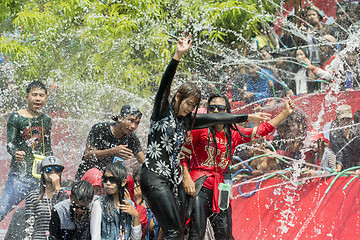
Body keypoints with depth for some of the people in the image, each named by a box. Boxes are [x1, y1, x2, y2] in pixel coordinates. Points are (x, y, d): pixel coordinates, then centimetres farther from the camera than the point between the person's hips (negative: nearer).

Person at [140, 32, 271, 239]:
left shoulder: (186, 121, 15)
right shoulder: (163, 112, -3)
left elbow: (216, 119, 18)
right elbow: (165, 84, -16)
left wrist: (248, 117, 18)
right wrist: (178, 56, -29)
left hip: (175, 179, 8)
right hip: (155, 177, -8)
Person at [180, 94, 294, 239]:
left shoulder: (234, 134, 12)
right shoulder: (200, 129, 1)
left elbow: (263, 129, 18)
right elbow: (183, 155, 2)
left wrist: (285, 112, 15)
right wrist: (187, 179, -12)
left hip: (219, 188, 5)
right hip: (199, 186, -5)